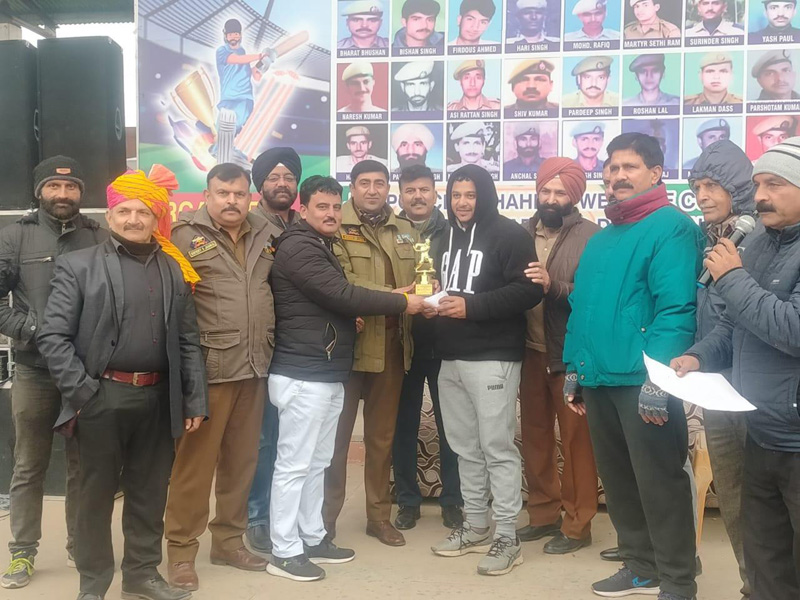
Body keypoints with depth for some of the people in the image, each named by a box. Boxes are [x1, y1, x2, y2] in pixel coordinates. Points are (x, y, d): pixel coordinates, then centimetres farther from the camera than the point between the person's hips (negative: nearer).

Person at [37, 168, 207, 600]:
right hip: (102, 397, -3)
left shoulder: (175, 270, 10)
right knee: (96, 493, 8)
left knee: (149, 493, 13)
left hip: (157, 398, 3)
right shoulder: (78, 266, -1)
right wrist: (82, 392, -12)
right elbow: (52, 336, -6)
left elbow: (188, 341, 9)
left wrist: (195, 401, 4)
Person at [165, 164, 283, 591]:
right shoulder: (186, 236, -4)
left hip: (254, 368, 5)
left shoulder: (267, 237, 10)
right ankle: (181, 550, 14)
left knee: (242, 459, 14)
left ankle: (229, 539, 28)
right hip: (208, 369, -5)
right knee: (195, 460, 1)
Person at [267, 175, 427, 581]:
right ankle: (284, 550, 6)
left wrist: (350, 318, 2)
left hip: (328, 373, 10)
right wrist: (402, 303, -13)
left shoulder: (321, 247, 19)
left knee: (316, 463, 15)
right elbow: (343, 295, -21)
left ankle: (313, 538, 25)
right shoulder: (298, 247, -13)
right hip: (302, 375, -10)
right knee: (294, 464, -3)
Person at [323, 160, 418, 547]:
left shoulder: (405, 230, 15)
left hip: (391, 344, 5)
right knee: (337, 432, 3)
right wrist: (392, 296, -22)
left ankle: (379, 515, 25)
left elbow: (417, 279, 13)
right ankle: (326, 516, 16)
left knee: (382, 433, 13)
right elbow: (341, 283, -15)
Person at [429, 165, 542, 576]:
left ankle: (506, 537, 4)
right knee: (466, 448, 12)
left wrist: (471, 305, -19)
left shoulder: (509, 235, -6)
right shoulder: (446, 238, 17)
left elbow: (528, 291, -16)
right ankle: (475, 527, 23)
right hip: (451, 358, 7)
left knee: (498, 447, -4)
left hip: (493, 357, -7)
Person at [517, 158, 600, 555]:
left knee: (575, 440, 4)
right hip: (531, 351, 5)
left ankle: (577, 525, 15)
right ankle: (543, 515, 28)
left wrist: (553, 285, -27)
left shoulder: (590, 236, -7)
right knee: (534, 436, 14)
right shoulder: (523, 233, 7)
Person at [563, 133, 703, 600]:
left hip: (643, 380, -8)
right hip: (599, 379, 8)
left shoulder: (672, 228, -9)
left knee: (660, 484, 1)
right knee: (618, 480, 16)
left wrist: (659, 378, -25)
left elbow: (676, 309, -19)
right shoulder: (602, 238, 17)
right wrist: (574, 369, 13)